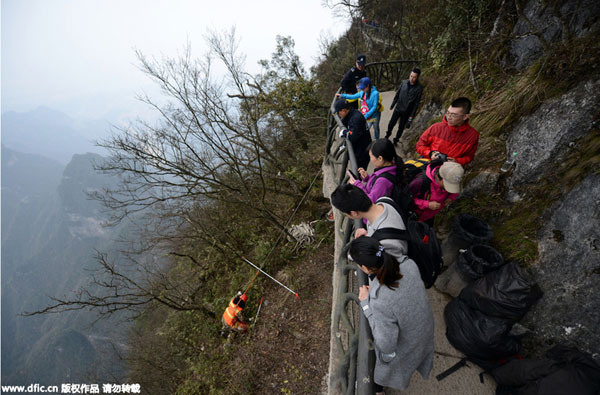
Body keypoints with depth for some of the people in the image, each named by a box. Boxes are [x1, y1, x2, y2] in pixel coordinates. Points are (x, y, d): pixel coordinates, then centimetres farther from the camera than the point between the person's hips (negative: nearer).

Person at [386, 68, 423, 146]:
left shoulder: (419, 88, -13)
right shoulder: (404, 82, -6)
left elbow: (417, 103, -10)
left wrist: (412, 116, -12)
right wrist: (393, 104, 12)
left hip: (407, 111, -2)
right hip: (398, 108, 2)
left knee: (401, 127, 11)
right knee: (391, 124, 7)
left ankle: (396, 140, 31)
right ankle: (387, 136, 32)